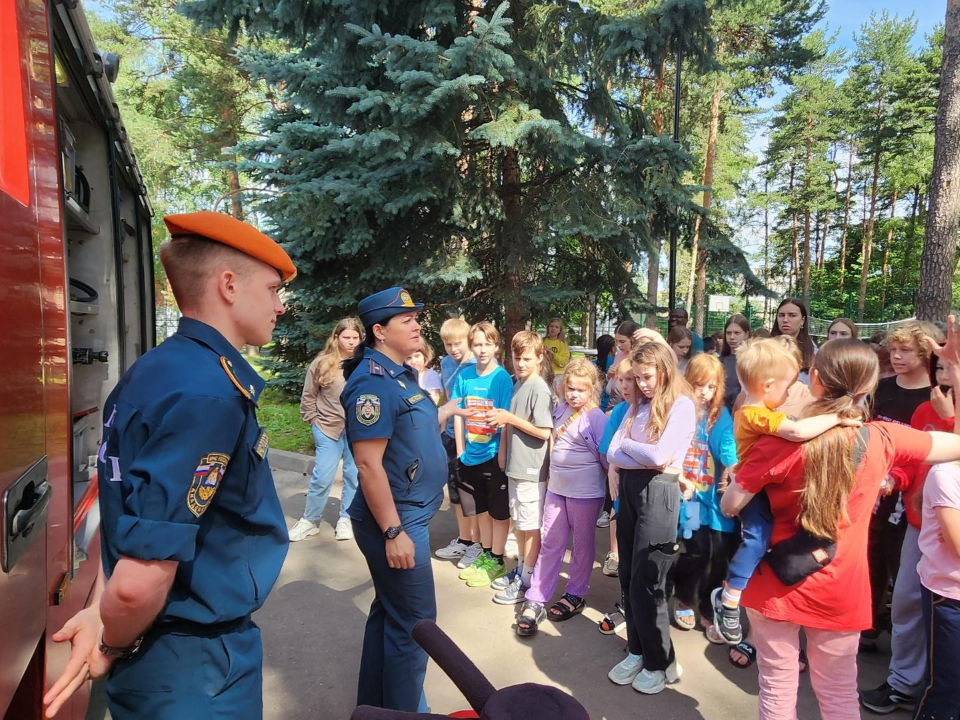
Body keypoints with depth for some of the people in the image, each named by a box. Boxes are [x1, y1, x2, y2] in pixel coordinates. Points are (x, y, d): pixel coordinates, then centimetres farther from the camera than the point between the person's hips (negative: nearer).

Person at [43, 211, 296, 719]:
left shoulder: (156, 370, 1)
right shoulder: (209, 394, -28)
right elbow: (141, 580, -31)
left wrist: (100, 610, -3)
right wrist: (115, 648, -12)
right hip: (196, 664, -8)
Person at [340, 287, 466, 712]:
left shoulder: (401, 375, 10)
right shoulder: (373, 382, -21)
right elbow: (368, 463, -25)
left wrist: (450, 409, 14)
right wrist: (394, 532, -24)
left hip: (410, 514, 10)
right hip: (395, 520, -10)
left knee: (390, 612, 21)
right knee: (414, 621, 4)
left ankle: (375, 704, 38)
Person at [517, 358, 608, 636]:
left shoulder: (597, 417, -15)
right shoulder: (561, 410, 4)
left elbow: (606, 455, -9)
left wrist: (612, 481, -4)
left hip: (585, 492, -6)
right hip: (557, 488, 6)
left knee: (582, 545, 12)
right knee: (550, 544, 9)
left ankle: (575, 595, 29)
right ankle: (535, 600, 15)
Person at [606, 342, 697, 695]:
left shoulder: (682, 405, -9)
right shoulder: (637, 405, 13)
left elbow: (661, 456, -20)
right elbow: (612, 453, 4)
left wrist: (627, 445, -4)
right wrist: (644, 456, -12)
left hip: (658, 492, -7)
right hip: (629, 488, 7)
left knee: (646, 582, 1)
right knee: (628, 577, 13)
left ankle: (661, 662, 20)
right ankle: (637, 651, 30)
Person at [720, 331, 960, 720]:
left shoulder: (781, 442, -19)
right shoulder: (884, 439, -10)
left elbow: (729, 506, -14)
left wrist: (746, 474, 7)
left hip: (777, 586, -2)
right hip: (841, 593, 3)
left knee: (778, 689, 14)